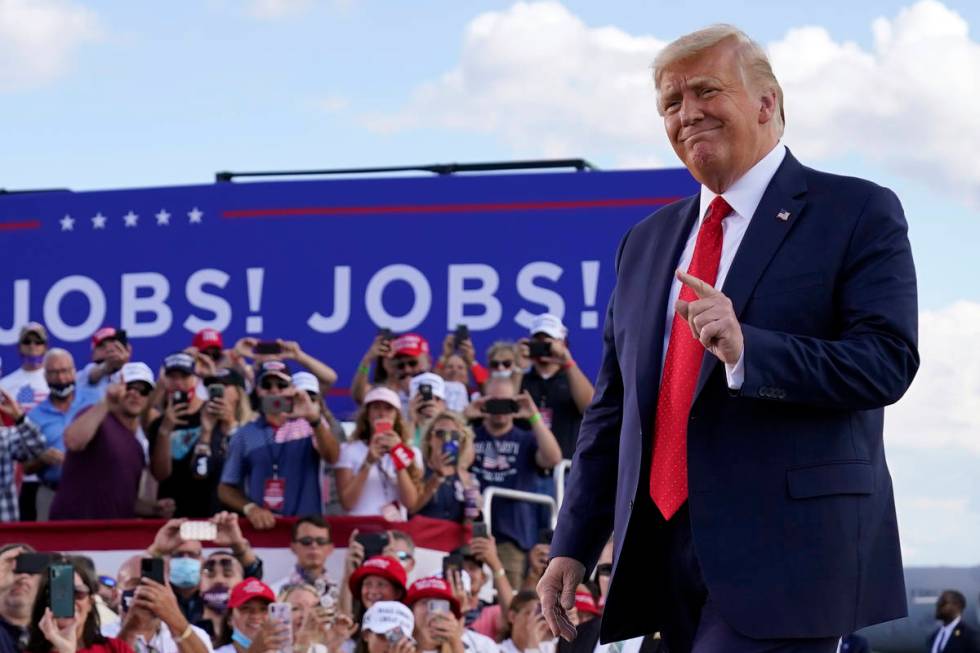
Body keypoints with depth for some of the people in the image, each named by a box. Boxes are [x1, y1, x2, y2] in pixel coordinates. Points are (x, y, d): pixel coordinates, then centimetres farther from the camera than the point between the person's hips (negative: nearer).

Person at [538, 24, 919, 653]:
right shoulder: (646, 242, 19)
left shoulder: (858, 215, 0)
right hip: (663, 551, 6)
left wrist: (747, 351, -25)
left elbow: (888, 362, -12)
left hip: (780, 559, -6)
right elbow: (613, 407, 20)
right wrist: (574, 547, 13)